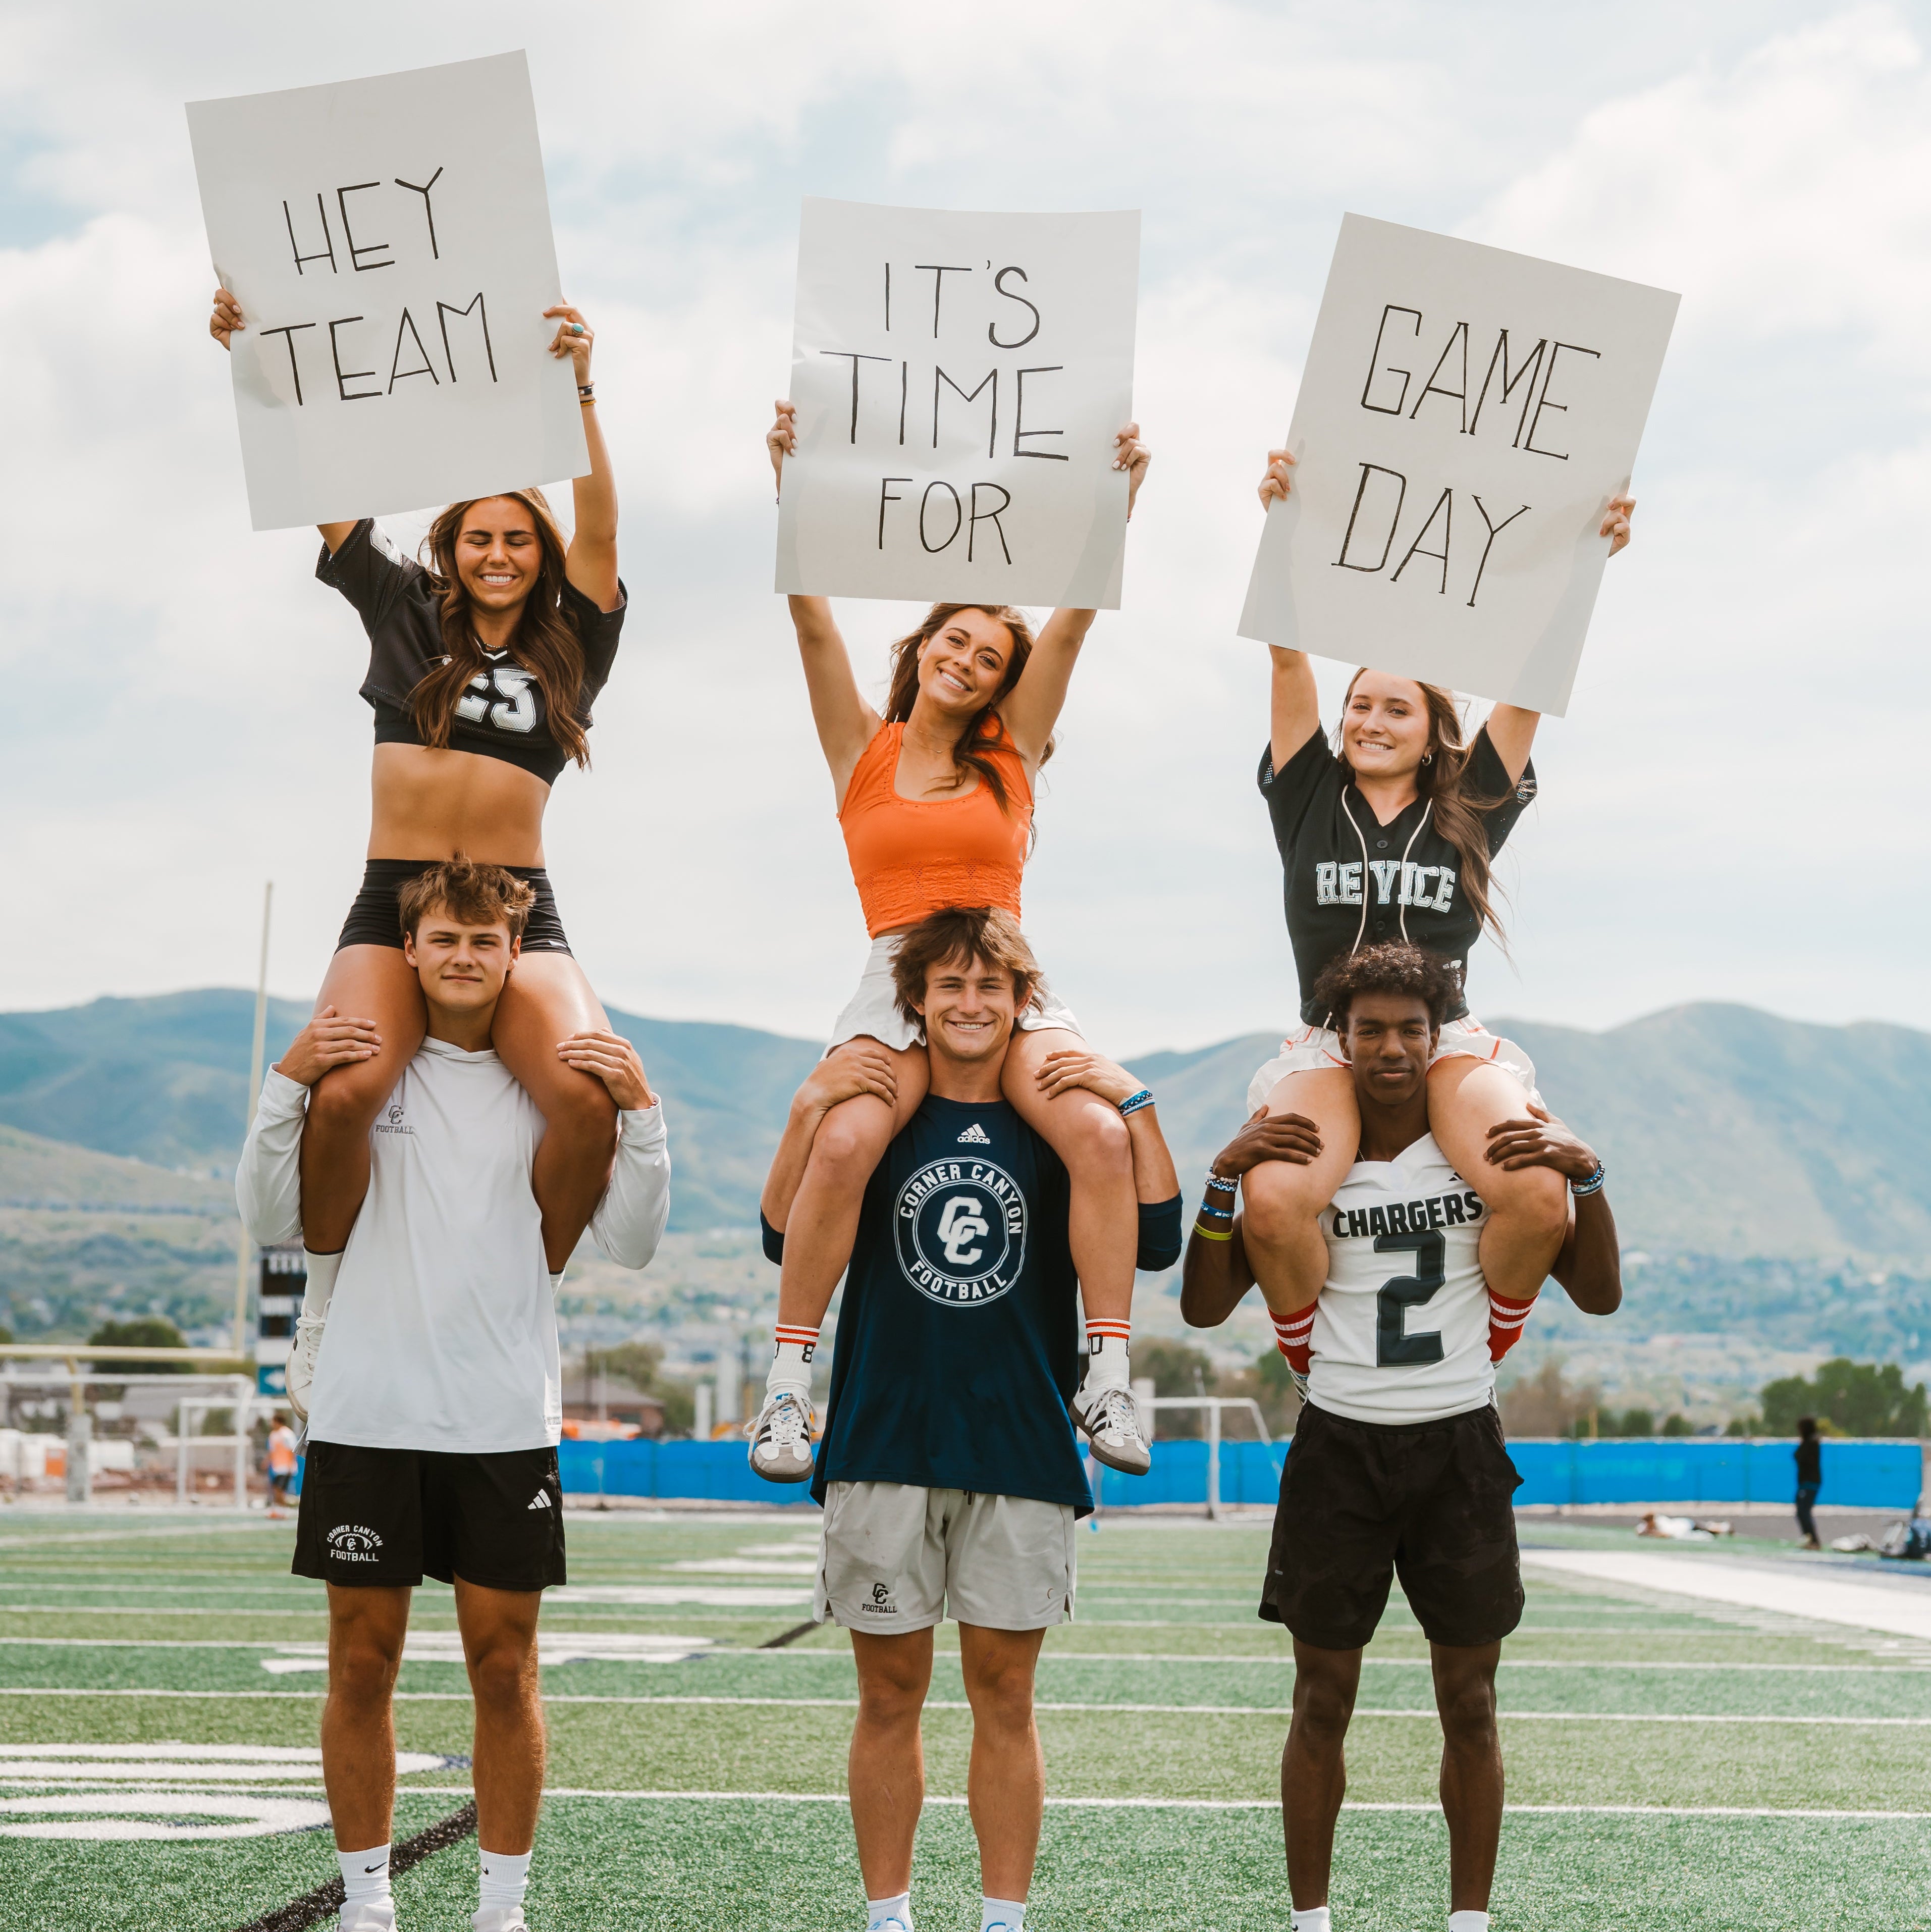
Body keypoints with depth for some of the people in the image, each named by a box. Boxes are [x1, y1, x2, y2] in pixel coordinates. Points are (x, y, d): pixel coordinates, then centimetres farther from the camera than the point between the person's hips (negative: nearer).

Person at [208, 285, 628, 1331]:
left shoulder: (570, 648, 13)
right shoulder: (406, 612, 15)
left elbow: (598, 528, -1)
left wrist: (579, 392, -14)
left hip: (519, 910, 0)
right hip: (393, 901, 0)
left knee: (586, 1097, -28)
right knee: (344, 1090, -29)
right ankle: (324, 1300, -6)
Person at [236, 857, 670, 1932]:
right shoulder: (358, 1067, 5)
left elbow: (632, 1245, 3)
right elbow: (272, 1221, 3)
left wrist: (640, 1113, -9)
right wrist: (289, 1086, -8)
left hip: (507, 1424, 0)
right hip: (367, 1413, 0)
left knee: (506, 1671, 3)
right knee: (363, 1665, 4)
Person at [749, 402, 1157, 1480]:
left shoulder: (1013, 751, 17)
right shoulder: (864, 748, 15)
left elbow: (1074, 618, 9)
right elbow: (814, 620, 5)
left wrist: (1120, 495, 1)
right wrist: (793, 486, -4)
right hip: (897, 978, -1)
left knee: (1099, 1134, -26)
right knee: (845, 1144, -30)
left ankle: (1111, 1379, -20)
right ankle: (789, 1381, -19)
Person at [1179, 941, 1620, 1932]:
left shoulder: (1492, 1151, 3)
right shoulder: (1299, 1161, 3)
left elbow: (1599, 1295, 2)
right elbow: (1204, 1307, 0)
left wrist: (1585, 1175, -13)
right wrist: (1222, 1179, -13)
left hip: (1460, 1448, 0)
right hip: (1339, 1444, 0)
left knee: (1470, 1704, 4)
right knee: (1323, 1701, 3)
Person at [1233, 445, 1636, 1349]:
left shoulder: (1470, 810, 10)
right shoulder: (1309, 798, 9)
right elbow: (1289, 657, 0)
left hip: (1450, 1046, 1)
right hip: (1327, 1048, 0)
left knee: (1537, 1192, -30)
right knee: (1273, 1198, -32)